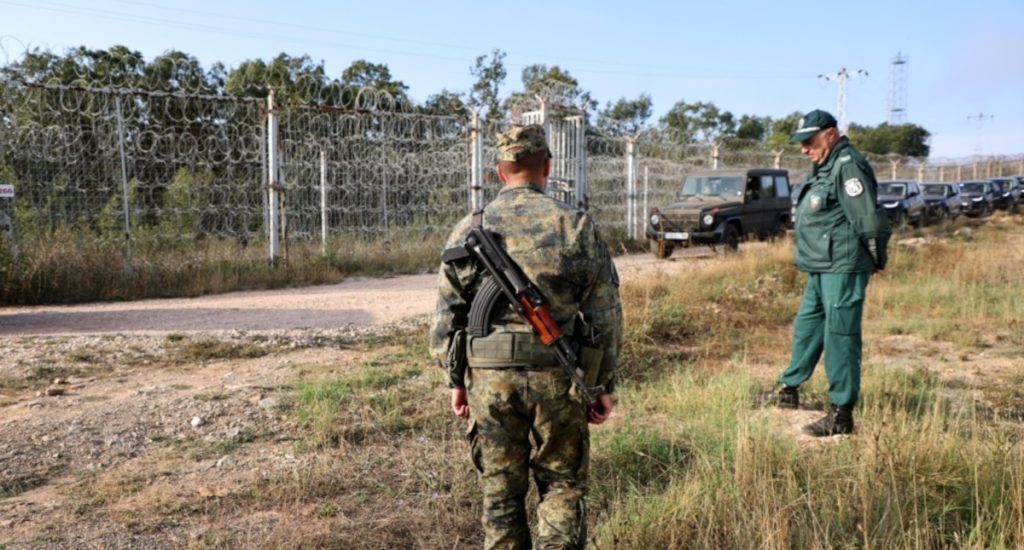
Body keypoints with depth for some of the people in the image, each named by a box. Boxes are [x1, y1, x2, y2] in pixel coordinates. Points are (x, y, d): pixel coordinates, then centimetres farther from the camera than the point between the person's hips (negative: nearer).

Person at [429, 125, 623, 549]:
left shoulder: (470, 229, 0)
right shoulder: (577, 226, -2)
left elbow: (446, 315, 2)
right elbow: (605, 315, -2)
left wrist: (456, 380, 12)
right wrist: (604, 384, 6)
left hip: (489, 376, 1)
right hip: (558, 378, -1)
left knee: (500, 490, 14)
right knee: (562, 485, 14)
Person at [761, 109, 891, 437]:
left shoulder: (848, 166, -16)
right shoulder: (824, 167, 17)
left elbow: (869, 219, -19)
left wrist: (877, 260, -8)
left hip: (842, 268, -11)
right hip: (822, 268, 11)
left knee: (840, 336, -7)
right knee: (807, 326, 19)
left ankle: (841, 415, 0)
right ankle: (789, 389, 34)